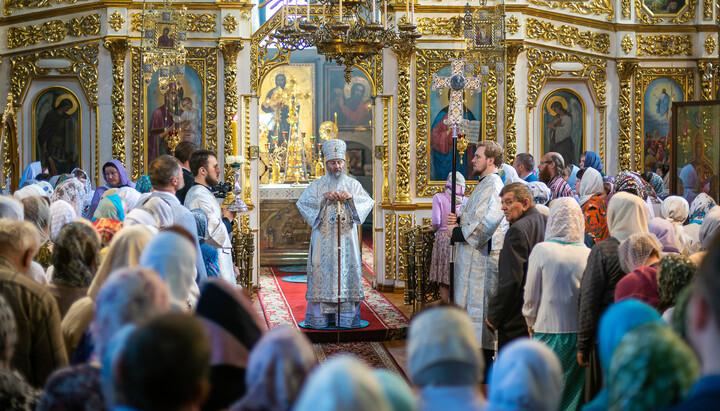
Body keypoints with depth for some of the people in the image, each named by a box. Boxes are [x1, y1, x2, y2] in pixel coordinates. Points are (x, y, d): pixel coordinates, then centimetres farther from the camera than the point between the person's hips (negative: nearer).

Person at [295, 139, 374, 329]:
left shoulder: (352, 184, 10)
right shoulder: (317, 184, 6)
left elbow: (368, 202, 1)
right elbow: (302, 202, -6)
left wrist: (351, 197, -16)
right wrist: (324, 197, -18)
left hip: (346, 237, 1)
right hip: (323, 238, -1)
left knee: (348, 271, -2)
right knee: (322, 272, -5)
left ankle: (347, 316, 3)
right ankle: (320, 316, -1)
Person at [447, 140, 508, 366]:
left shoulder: (493, 186, -15)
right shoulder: (485, 184, 18)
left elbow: (488, 221, -26)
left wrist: (458, 232, -16)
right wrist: (459, 218, 6)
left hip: (484, 255, -10)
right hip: (474, 254, 10)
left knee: (481, 303, -6)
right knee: (474, 303, 13)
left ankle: (485, 357, -2)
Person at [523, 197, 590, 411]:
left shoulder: (541, 250, -9)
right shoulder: (588, 254, -4)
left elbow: (530, 296, -2)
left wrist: (531, 325, 14)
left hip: (549, 331, -2)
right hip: (581, 333, 2)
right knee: (574, 391, 10)